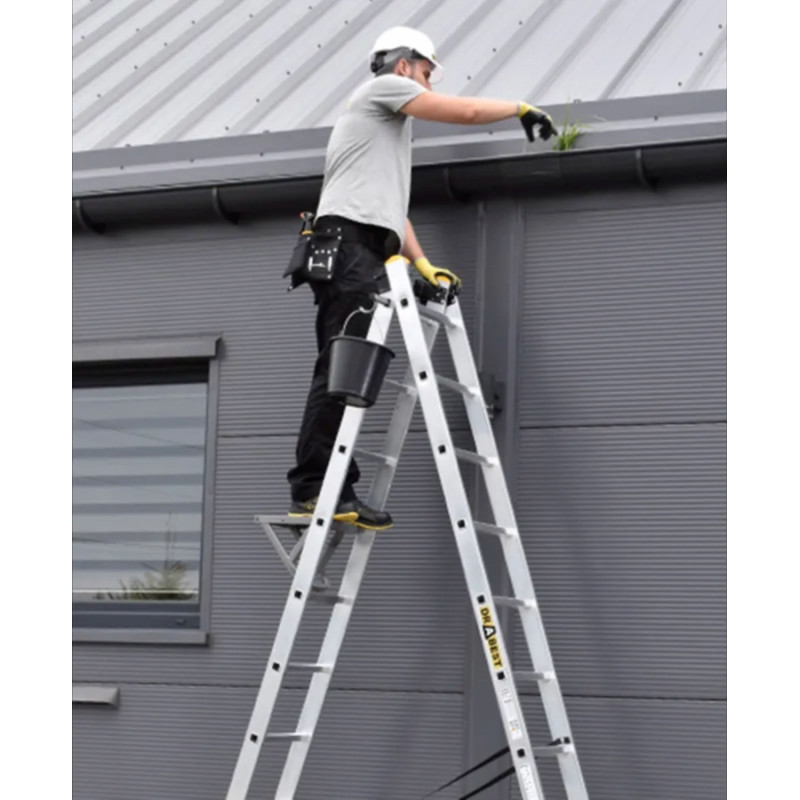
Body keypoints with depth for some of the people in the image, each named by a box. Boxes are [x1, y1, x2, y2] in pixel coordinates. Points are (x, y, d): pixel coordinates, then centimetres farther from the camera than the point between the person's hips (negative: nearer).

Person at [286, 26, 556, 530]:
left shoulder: (389, 127, 36)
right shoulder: (384, 87, 7)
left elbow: (388, 207, 30)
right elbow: (466, 111, 0)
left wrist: (422, 263, 20)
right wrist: (521, 108, 17)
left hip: (361, 255, 10)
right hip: (350, 245, -10)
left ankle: (325, 491, -3)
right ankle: (314, 488, -23)